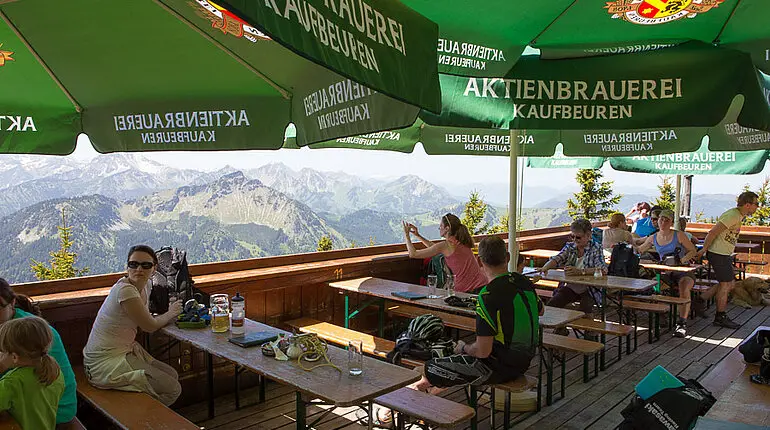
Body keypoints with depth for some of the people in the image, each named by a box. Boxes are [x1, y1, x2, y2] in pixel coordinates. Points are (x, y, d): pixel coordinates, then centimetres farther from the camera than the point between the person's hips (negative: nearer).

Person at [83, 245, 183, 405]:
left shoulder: (145, 285, 3)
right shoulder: (125, 290, -25)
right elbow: (150, 326, -14)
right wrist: (170, 313, 3)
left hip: (126, 349, 9)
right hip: (106, 362, -9)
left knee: (172, 375, 13)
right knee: (173, 389, -8)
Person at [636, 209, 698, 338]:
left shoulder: (679, 235, 0)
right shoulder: (653, 238, 11)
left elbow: (693, 251, 2)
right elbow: (639, 250, 25)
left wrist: (681, 260, -15)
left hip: (683, 271, -3)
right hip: (666, 273, 3)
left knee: (684, 288, -35)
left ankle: (682, 323, -35)